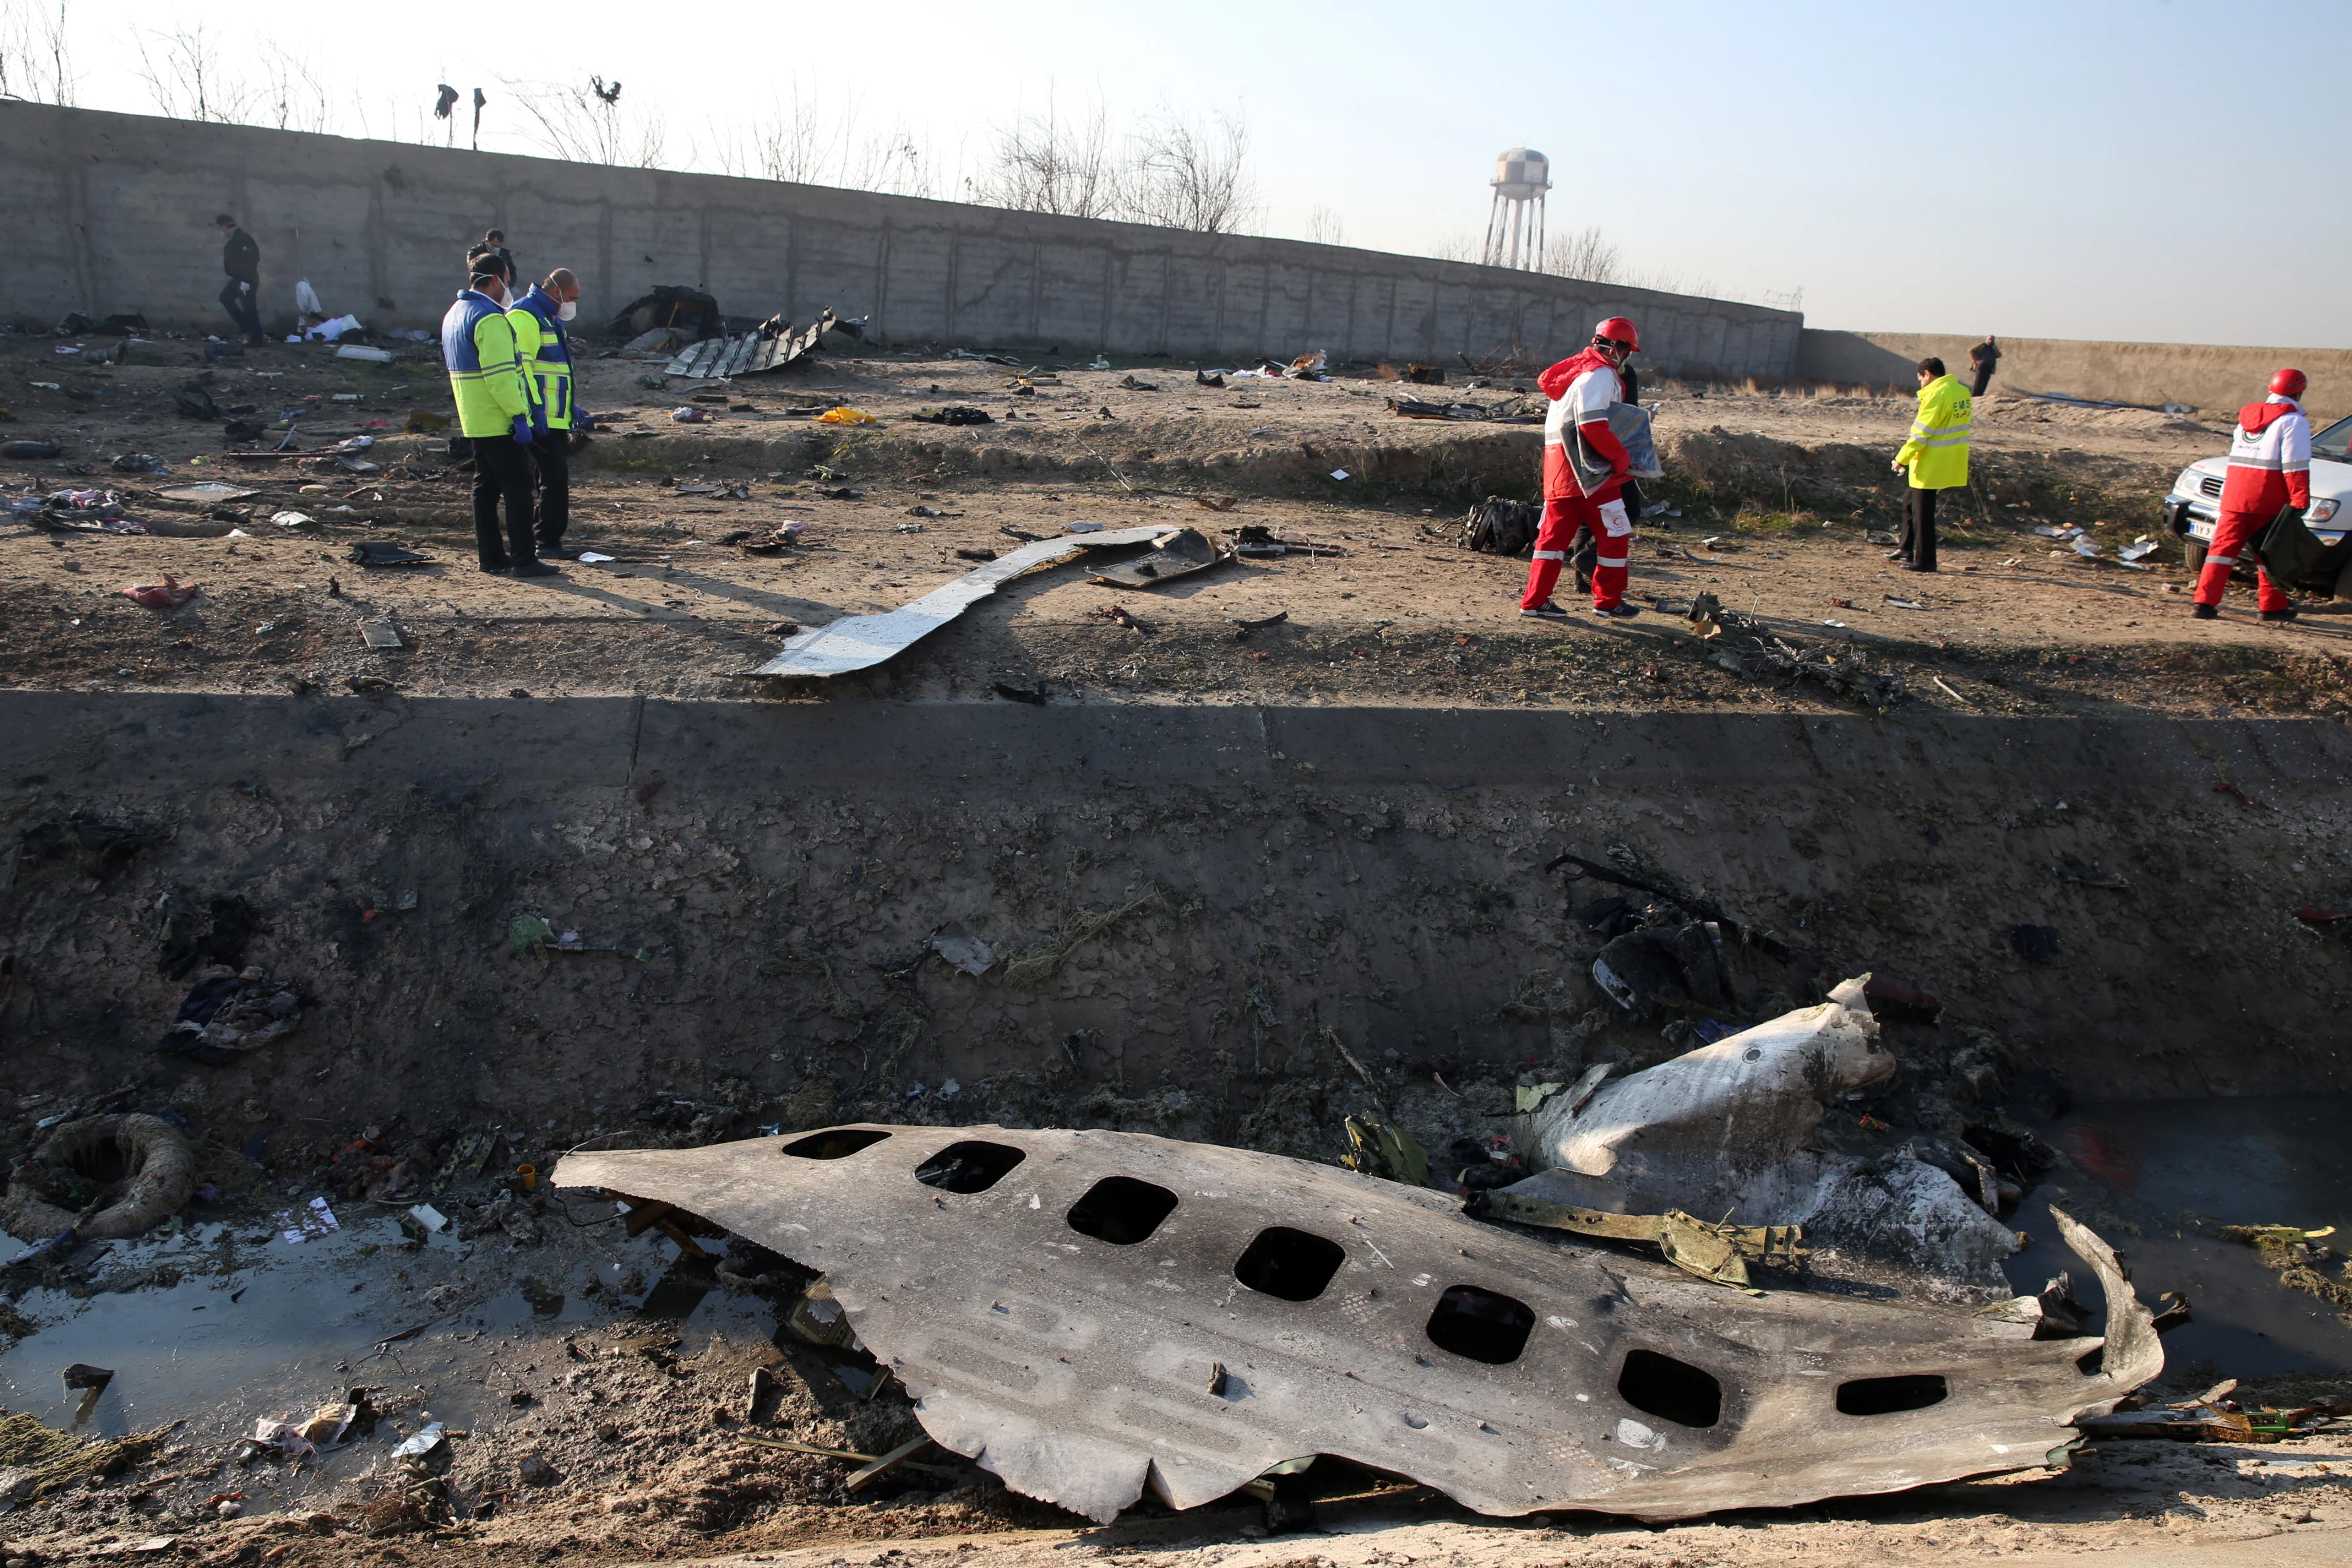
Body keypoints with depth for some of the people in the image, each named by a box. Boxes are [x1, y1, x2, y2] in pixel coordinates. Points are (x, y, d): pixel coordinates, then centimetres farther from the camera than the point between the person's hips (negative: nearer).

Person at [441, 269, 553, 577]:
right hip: (501, 422, -10)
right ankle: (524, 560, -6)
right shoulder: (490, 318, -17)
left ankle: (490, 555, 15)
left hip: (475, 421, 10)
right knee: (518, 486, -6)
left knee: (486, 486, 12)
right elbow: (501, 374, -24)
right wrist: (519, 414, -23)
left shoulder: (454, 315, 16)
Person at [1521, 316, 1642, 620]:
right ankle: (1608, 601, 13)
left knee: (1555, 532, 9)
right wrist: (1622, 459, -16)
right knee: (1614, 534, 4)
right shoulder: (1600, 375, -13)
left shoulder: (1579, 368, 17)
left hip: (1558, 466, 9)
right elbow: (1593, 425, -24)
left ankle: (1535, 601, 7)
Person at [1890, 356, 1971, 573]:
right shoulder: (1962, 391, 9)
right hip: (1952, 464, 9)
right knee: (1910, 502, 21)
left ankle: (1924, 561, 6)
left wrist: (1902, 459, -11)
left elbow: (1921, 433, -18)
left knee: (1923, 512, 0)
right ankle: (1907, 549, 27)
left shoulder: (1937, 395, -18)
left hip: (1931, 466, -9)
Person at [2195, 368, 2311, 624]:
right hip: (2268, 501, -5)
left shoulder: (2247, 416, 18)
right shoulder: (2293, 421, -5)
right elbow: (2295, 467, -13)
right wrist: (2299, 503, -14)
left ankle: (2204, 601, -5)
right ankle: (2272, 605, 13)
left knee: (2224, 546, 3)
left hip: (2234, 496, 5)